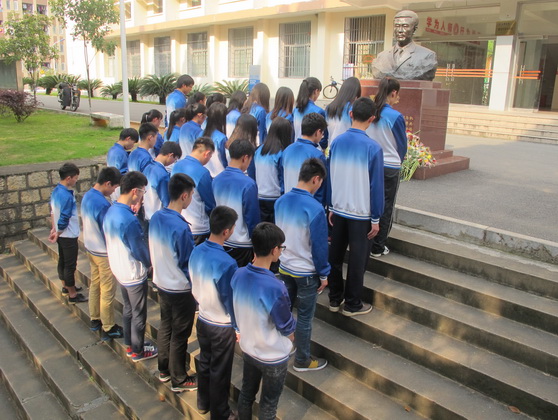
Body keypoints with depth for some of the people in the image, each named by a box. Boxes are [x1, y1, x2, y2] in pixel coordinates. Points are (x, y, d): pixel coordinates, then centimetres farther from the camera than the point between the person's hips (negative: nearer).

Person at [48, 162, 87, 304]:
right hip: (69, 236, -9)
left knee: (62, 261, 21)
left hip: (61, 234, 9)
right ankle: (72, 295, 13)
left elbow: (52, 211, 11)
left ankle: (66, 286, 39)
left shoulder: (56, 191, 2)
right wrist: (57, 234, -10)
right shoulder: (67, 196, -27)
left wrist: (54, 229, 12)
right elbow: (64, 220, -25)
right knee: (70, 265, 2)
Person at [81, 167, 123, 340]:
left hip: (91, 249, 9)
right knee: (108, 291, 3)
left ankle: (95, 319, 36)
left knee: (95, 284, 21)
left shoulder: (87, 196, 0)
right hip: (104, 253, -9)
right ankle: (108, 328, 15)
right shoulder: (103, 204, -28)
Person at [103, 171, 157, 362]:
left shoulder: (110, 211, -4)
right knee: (138, 314, 10)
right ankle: (138, 351, 26)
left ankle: (130, 345, 39)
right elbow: (140, 250, -21)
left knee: (128, 309, 24)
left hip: (118, 269, 8)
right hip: (134, 274, -8)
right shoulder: (130, 220, -31)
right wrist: (149, 263, -2)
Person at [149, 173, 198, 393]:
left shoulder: (156, 218, -5)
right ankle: (179, 380, 25)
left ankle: (164, 370, 40)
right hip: (180, 289, -8)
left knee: (165, 327, 23)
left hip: (161, 283, 8)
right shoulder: (181, 228, -29)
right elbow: (189, 263, -21)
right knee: (180, 335, 9)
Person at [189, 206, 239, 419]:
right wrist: (238, 328, -6)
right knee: (220, 371, 13)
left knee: (204, 363, 25)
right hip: (222, 326, -7)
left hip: (202, 319, 7)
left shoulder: (196, 251, -9)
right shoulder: (227, 263, -32)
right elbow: (231, 300, -21)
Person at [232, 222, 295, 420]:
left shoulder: (238, 275, -15)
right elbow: (287, 328, -19)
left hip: (247, 348, 6)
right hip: (272, 356, -6)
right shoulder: (275, 288, -35)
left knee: (246, 394, 26)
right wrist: (290, 335, 2)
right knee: (268, 403, 18)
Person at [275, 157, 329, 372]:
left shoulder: (281, 201, -5)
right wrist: (324, 275, -5)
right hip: (306, 273, -6)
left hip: (284, 268, 6)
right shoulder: (314, 209, -25)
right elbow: (319, 246, -18)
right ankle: (302, 360, 25)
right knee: (304, 318, 10)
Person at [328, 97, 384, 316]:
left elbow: (330, 177, 5)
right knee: (357, 259, 8)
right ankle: (352, 304, 19)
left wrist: (331, 207, 15)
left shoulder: (337, 142, -1)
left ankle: (334, 298, 28)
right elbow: (376, 186, -12)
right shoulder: (373, 148, -15)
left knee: (335, 255, 16)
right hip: (361, 213, -4)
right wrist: (376, 219, -3)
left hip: (338, 209, 5)